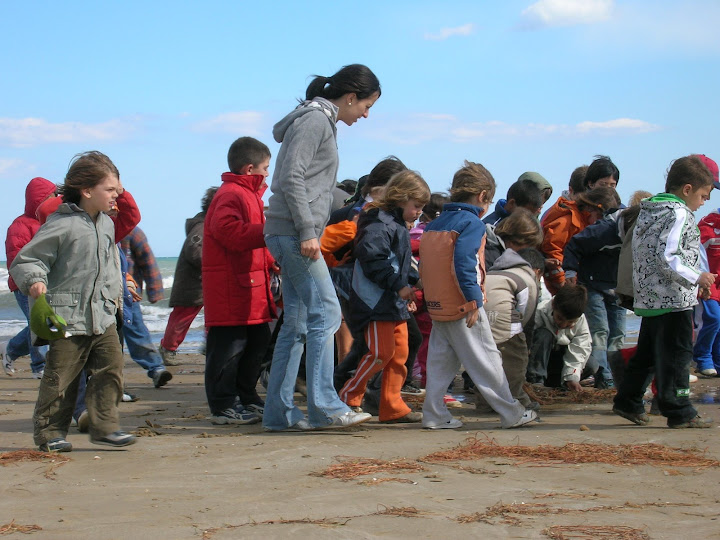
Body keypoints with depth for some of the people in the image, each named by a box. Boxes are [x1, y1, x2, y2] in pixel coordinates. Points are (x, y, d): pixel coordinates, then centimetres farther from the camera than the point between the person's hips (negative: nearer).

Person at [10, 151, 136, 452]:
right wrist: (34, 281, -29)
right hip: (68, 317, -7)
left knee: (111, 369, 2)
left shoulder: (107, 224, 10)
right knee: (60, 378, 0)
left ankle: (104, 426, 11)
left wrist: (114, 292, 20)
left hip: (103, 316, 7)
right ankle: (49, 432, 12)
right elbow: (25, 260, -11)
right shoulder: (61, 225, -13)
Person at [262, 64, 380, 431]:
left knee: (297, 323, 8)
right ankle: (324, 407, -13)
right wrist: (307, 232, -20)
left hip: (293, 236, 10)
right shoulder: (314, 120, -8)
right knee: (325, 313, -12)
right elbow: (291, 178, -17)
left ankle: (279, 411, 9)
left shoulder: (322, 122, 22)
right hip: (293, 233, -10)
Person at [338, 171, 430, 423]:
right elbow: (373, 260, -23)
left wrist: (407, 292, 22)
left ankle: (393, 406, 12)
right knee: (381, 352, -13)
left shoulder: (399, 227, 21)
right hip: (376, 301, -10)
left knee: (400, 352, 8)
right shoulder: (379, 224, -12)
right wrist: (399, 286, -22)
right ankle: (348, 397, -3)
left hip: (396, 303, 10)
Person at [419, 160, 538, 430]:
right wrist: (473, 299, -22)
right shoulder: (472, 222, -11)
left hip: (437, 306, 7)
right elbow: (464, 262, -23)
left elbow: (423, 264, 15)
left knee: (440, 361, 11)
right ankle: (511, 413, 6)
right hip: (462, 307, -7)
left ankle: (434, 414, 8)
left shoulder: (433, 224, 13)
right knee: (485, 360, -1)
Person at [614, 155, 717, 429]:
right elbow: (667, 258, -23)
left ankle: (628, 401, 22)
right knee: (676, 355, -4)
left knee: (647, 353, 17)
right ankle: (679, 412, -1)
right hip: (674, 300, -9)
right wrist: (697, 278, -17)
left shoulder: (648, 210, 15)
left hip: (648, 298, 9)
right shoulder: (679, 214, -14)